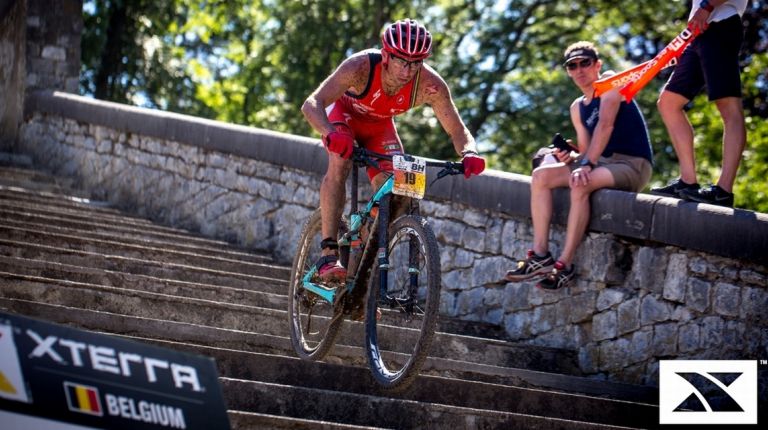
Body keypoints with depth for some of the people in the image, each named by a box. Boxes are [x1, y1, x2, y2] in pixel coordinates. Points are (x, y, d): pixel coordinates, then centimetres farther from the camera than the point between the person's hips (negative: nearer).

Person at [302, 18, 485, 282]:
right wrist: (331, 135, -67)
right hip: (343, 111, -3)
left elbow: (457, 130, -24)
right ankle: (328, 254, -31)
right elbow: (311, 105, -46)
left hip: (379, 124, 3)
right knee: (340, 165, -31)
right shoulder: (360, 66, -40)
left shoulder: (430, 85, -32)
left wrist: (469, 153, -47)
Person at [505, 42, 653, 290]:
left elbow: (606, 124, -21)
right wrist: (571, 157, -8)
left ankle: (565, 264, -29)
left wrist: (586, 164, -30)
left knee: (580, 184, -34)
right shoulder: (577, 107, 16)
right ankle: (540, 255, -16)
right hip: (603, 163, 8)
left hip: (633, 165, -8)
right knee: (540, 175, -9)